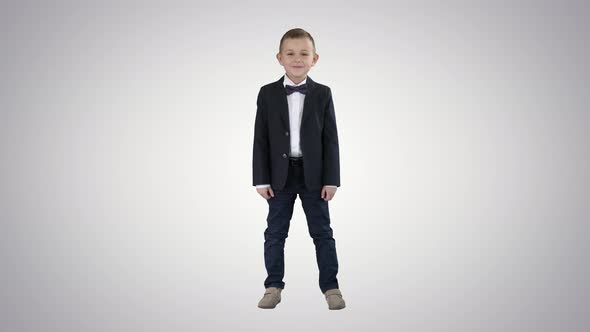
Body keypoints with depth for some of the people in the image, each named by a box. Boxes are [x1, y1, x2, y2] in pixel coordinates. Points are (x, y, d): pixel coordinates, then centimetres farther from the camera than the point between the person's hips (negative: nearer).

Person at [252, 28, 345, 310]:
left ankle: (330, 286, 16)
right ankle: (273, 286, 19)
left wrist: (331, 179, -6)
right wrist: (261, 179, -5)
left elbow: (331, 139, -1)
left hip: (313, 175, 0)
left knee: (322, 232, 6)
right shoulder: (267, 94, -1)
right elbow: (261, 139, -1)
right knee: (275, 233, 8)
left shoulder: (322, 94, -1)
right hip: (280, 176, 1)